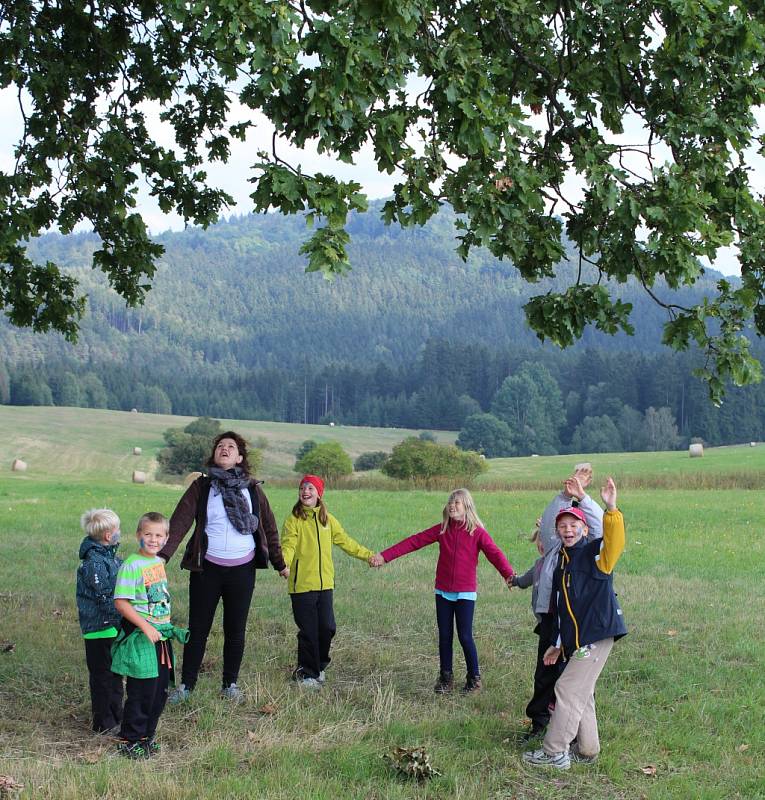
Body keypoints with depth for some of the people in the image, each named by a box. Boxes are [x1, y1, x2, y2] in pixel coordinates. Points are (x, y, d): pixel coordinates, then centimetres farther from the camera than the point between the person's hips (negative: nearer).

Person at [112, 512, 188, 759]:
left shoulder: (159, 562, 9)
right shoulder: (131, 566, -15)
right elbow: (121, 602, -19)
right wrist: (146, 627, -22)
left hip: (161, 636, 8)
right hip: (139, 637, -8)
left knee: (160, 690, 13)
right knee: (142, 692, -2)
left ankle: (147, 734, 27)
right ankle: (130, 740, 12)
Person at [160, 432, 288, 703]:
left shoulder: (252, 488, 4)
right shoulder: (201, 487, 0)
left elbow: (269, 528, 11)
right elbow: (179, 522, -10)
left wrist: (280, 564, 15)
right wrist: (162, 556, -22)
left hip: (243, 570, 1)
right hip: (207, 569, -1)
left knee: (235, 630, 9)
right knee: (198, 629, 5)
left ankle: (230, 684, 24)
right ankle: (186, 685, 18)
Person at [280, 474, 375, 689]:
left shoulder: (327, 519, 10)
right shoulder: (293, 520, -6)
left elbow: (346, 541, 19)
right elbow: (288, 545, -17)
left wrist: (368, 555, 21)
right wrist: (284, 564, -36)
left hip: (325, 584, 4)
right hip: (302, 585, -4)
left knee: (327, 628, 6)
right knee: (308, 631, 0)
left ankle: (318, 666, 28)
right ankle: (306, 673, 15)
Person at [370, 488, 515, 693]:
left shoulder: (477, 532, -5)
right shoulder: (442, 529, 4)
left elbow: (494, 553, -17)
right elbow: (414, 542, 1)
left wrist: (508, 574, -36)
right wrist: (384, 556, -4)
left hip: (465, 593, -4)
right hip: (443, 592, 4)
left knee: (465, 637, -3)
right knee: (444, 636, 9)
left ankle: (474, 678, 15)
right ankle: (446, 678, 23)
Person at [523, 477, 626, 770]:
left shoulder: (594, 553, -8)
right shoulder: (562, 561, 16)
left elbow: (615, 542, -33)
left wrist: (611, 509, -46)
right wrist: (556, 643, 25)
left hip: (596, 636, -8)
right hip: (574, 640, 8)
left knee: (568, 688, -7)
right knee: (581, 694, 14)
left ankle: (554, 753, 2)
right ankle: (587, 750, 26)